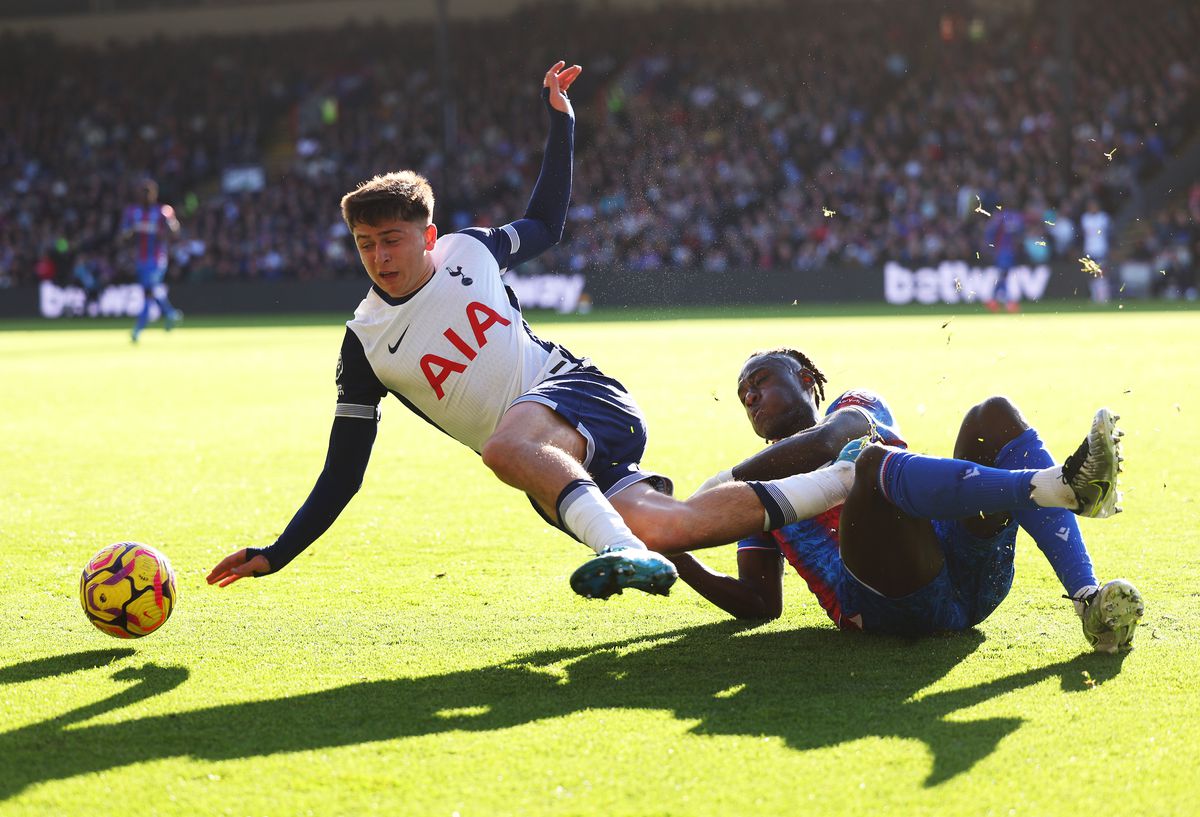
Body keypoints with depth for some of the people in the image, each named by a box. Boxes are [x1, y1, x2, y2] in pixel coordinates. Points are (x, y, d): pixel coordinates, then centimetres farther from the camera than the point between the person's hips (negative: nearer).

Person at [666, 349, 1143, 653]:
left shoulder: (856, 406, 31)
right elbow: (761, 603, 23)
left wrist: (730, 479, 3)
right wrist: (681, 561, 10)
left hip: (969, 569, 2)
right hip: (888, 604, -2)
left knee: (995, 416, -18)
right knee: (872, 462, -30)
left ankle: (1087, 598, -39)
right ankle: (1060, 486, -57)